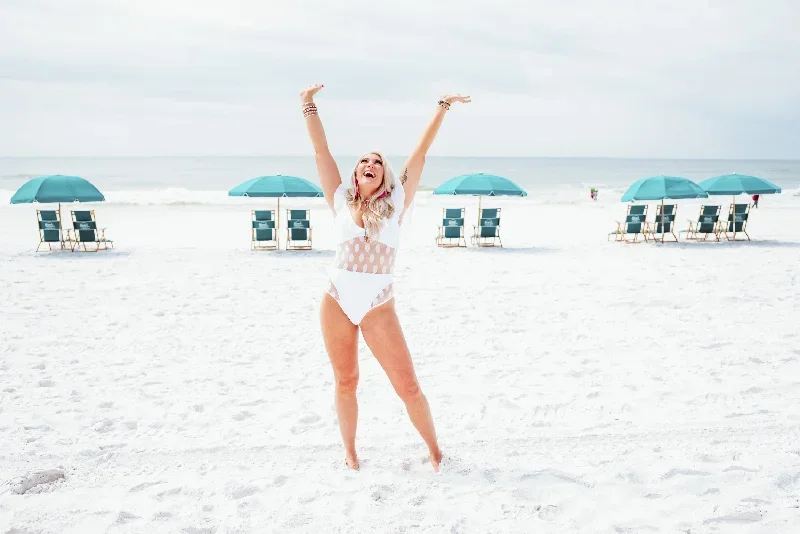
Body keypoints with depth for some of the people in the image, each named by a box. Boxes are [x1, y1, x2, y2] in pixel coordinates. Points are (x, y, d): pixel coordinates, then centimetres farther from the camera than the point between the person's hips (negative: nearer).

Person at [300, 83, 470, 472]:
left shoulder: (396, 203, 4)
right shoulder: (341, 202, 7)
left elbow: (420, 152, 3)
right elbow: (321, 151, 7)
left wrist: (442, 108, 4)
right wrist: (308, 106, 5)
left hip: (378, 307, -1)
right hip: (336, 302, 2)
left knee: (408, 385, 0)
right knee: (345, 382, 12)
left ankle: (434, 450, 18)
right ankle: (349, 452, 28)